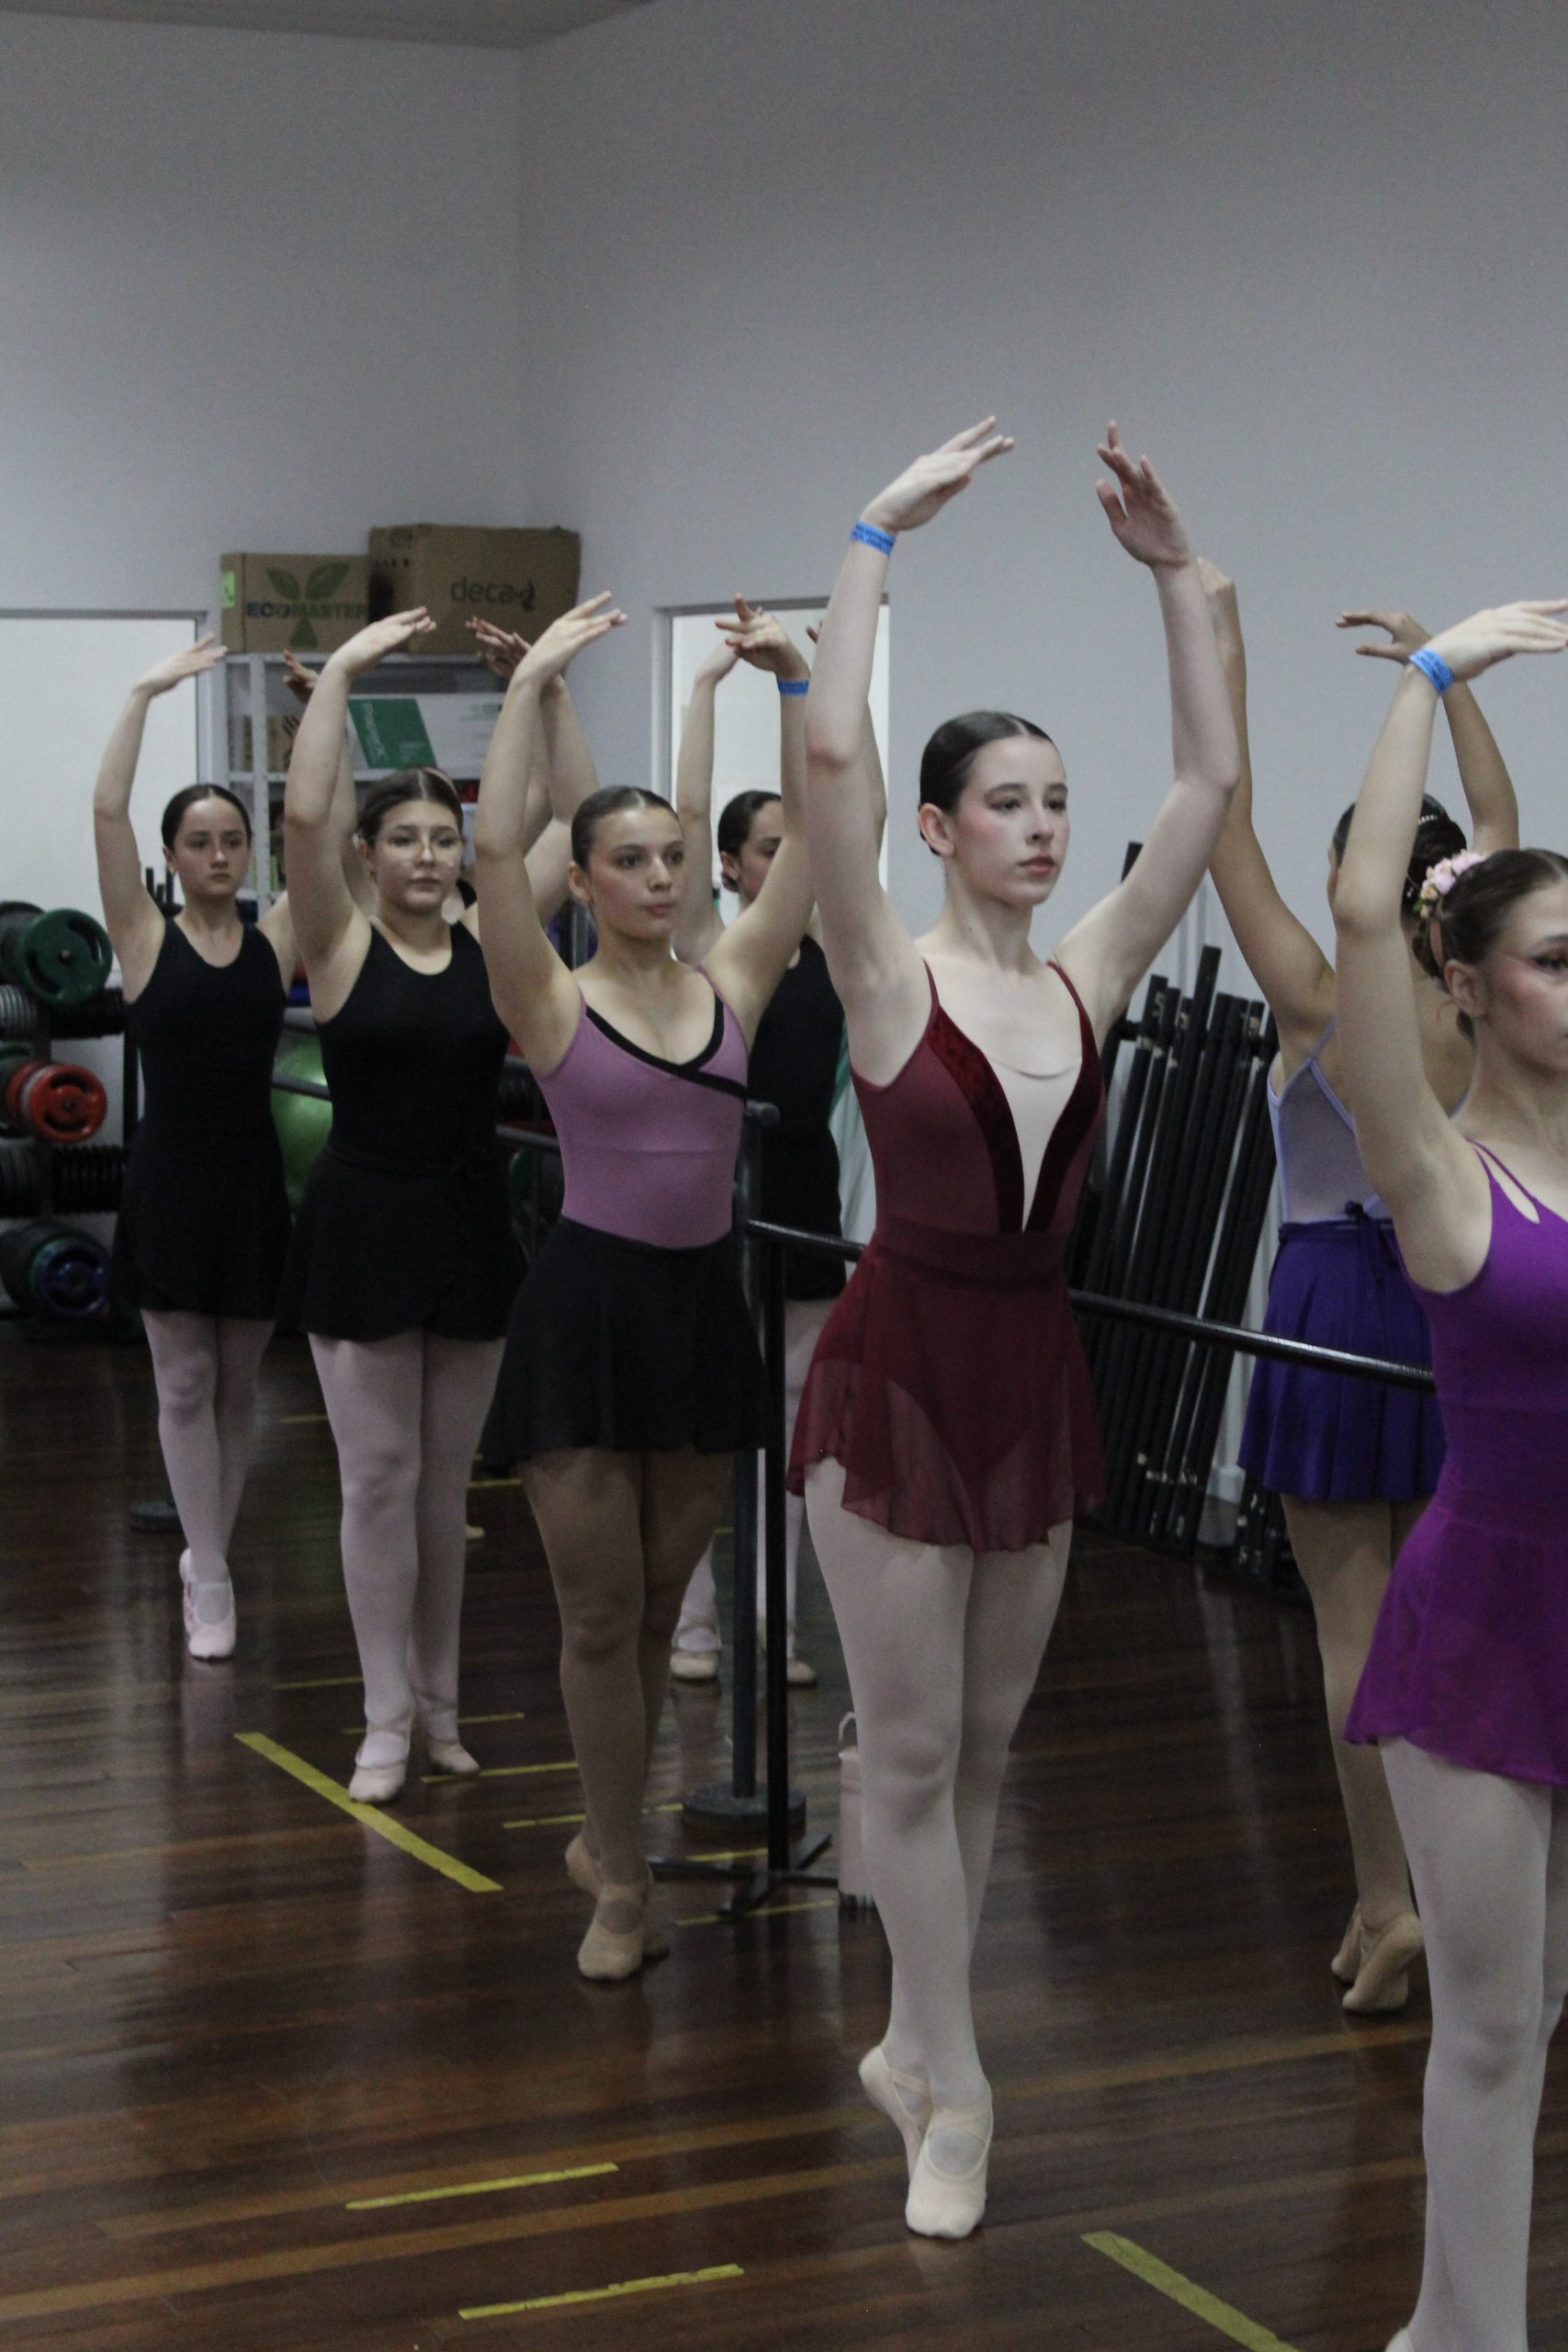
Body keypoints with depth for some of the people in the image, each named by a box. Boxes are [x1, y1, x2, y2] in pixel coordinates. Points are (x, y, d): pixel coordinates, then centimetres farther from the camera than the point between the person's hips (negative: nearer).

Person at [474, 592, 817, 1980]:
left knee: (659, 1604, 14)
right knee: (601, 1613, 1)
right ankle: (622, 1885, 13)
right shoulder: (555, 1004, -5)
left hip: (703, 1303, 4)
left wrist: (793, 687, -5)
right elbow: (494, 843, -18)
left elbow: (811, 835, 1)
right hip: (589, 1304, -4)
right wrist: (532, 684, -18)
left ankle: (603, 1834, 32)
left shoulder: (731, 987, 5)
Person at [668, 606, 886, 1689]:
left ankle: (773, 1620, 15)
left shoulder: (830, 945, 6)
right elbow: (689, 814, -13)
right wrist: (708, 684, -13)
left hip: (807, 1192, 4)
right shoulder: (711, 949, -4)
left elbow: (869, 817, 2)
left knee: (792, 1419, 8)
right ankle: (698, 1620, 13)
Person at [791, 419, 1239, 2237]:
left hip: (1033, 1372, 5)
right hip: (899, 1368, -5)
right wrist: (877, 538, -21)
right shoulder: (891, 977, -9)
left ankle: (912, 2045, 29)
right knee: (913, 1746, 2)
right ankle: (953, 2094, 13)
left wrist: (1175, 573, -3)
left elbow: (1211, 781, 0)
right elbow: (828, 751, -23)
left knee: (983, 1742, 14)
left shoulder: (1089, 977, 4)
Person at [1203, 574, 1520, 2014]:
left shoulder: (1316, 1000, -13)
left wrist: (1221, 638, -9)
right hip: (1451, 1301, 5)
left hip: (1336, 1296, -5)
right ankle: (1411, 1891, 17)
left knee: (1355, 1621, 0)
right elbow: (1498, 821, 13)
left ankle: (1388, 1902, -4)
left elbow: (1225, 818, -12)